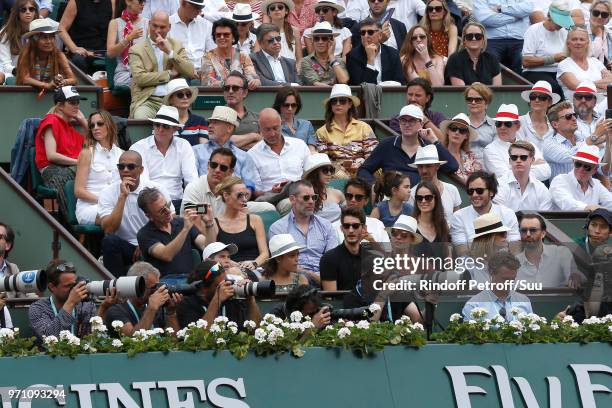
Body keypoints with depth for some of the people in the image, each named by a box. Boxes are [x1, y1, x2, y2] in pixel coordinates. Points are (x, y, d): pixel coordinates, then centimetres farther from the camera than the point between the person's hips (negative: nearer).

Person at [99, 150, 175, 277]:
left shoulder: (155, 189, 2)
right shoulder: (107, 194, -1)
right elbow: (109, 230, -15)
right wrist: (122, 196, -18)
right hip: (125, 247, 0)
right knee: (109, 241, -32)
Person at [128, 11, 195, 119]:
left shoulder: (177, 45, 18)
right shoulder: (136, 49, 9)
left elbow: (191, 73, 4)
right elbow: (140, 78, -6)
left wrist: (169, 52, -5)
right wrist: (169, 74, -2)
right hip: (148, 101, -1)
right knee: (141, 118, -34)